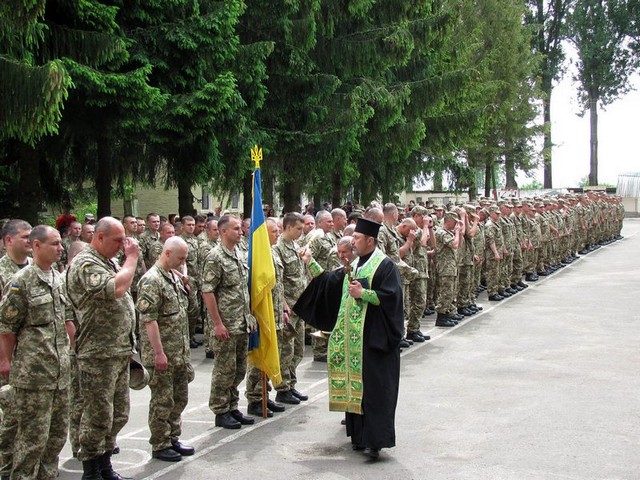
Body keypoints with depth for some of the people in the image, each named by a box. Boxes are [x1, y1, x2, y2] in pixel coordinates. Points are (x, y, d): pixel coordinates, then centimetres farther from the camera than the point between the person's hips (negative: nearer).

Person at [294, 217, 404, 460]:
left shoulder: (384, 265, -9)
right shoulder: (354, 265, 15)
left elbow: (391, 296, -18)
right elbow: (329, 280, 17)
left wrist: (363, 293, -21)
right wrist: (311, 262, 11)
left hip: (373, 338, -8)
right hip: (352, 337, 8)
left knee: (373, 387, -7)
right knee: (354, 384, 10)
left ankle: (375, 439, -3)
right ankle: (358, 434, 19)